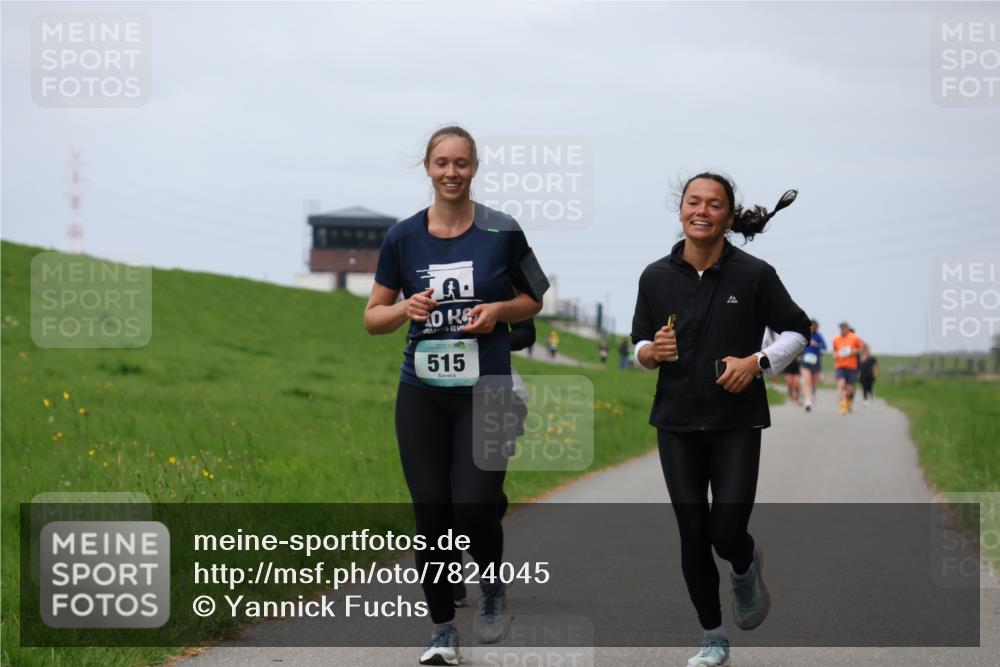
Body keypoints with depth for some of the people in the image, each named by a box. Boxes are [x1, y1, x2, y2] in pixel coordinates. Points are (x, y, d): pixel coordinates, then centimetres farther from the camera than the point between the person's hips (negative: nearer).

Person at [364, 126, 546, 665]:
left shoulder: (502, 232, -2)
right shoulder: (402, 237, 2)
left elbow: (533, 301, 11)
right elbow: (373, 318, 9)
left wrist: (499, 310, -9)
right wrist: (406, 308, -12)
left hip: (486, 391, -2)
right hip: (422, 393, 2)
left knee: (474, 508, -12)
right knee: (431, 513, 1)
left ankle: (492, 587, 20)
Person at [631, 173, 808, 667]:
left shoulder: (754, 274, -6)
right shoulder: (656, 277, 1)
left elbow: (796, 330, 3)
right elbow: (639, 345, 10)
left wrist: (757, 361, -13)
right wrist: (652, 352, -13)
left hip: (737, 422, -2)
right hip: (677, 423, 2)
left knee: (727, 532, -10)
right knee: (693, 535, 3)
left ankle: (746, 568, 28)